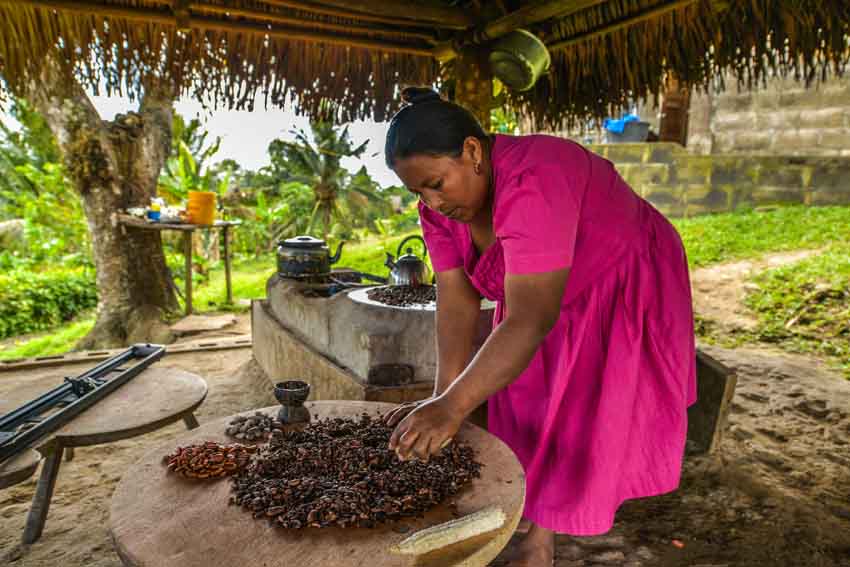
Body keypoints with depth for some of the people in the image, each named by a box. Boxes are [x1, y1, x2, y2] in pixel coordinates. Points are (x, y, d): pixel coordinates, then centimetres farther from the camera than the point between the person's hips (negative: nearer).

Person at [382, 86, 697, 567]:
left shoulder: (531, 185, -38)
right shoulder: (441, 204, -13)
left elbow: (529, 319, -43)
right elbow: (456, 300, -16)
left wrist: (453, 407, -47)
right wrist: (443, 396, -23)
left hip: (622, 289, -6)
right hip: (534, 297, 7)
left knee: (585, 422, 1)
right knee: (527, 405, 7)